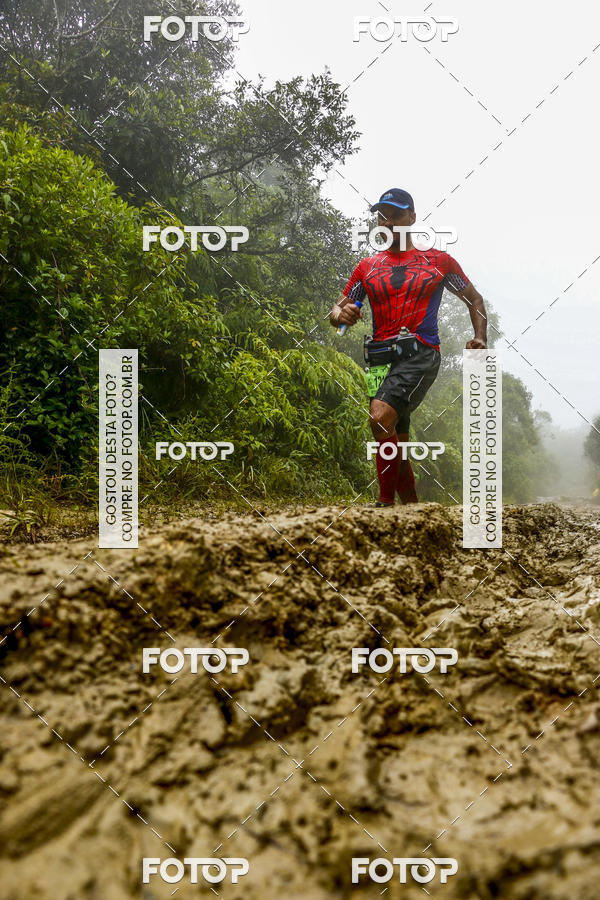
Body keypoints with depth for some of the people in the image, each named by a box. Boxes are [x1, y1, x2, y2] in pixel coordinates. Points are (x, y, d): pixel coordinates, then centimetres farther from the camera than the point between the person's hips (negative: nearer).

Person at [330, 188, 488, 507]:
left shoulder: (439, 261, 10)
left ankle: (386, 501, -19)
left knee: (381, 417, -28)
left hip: (420, 353, -4)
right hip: (380, 358, 5)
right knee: (395, 442, 7)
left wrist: (480, 338, 3)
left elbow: (474, 298, 19)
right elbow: (336, 310, 15)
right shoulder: (367, 266, 17)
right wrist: (341, 315, -10)